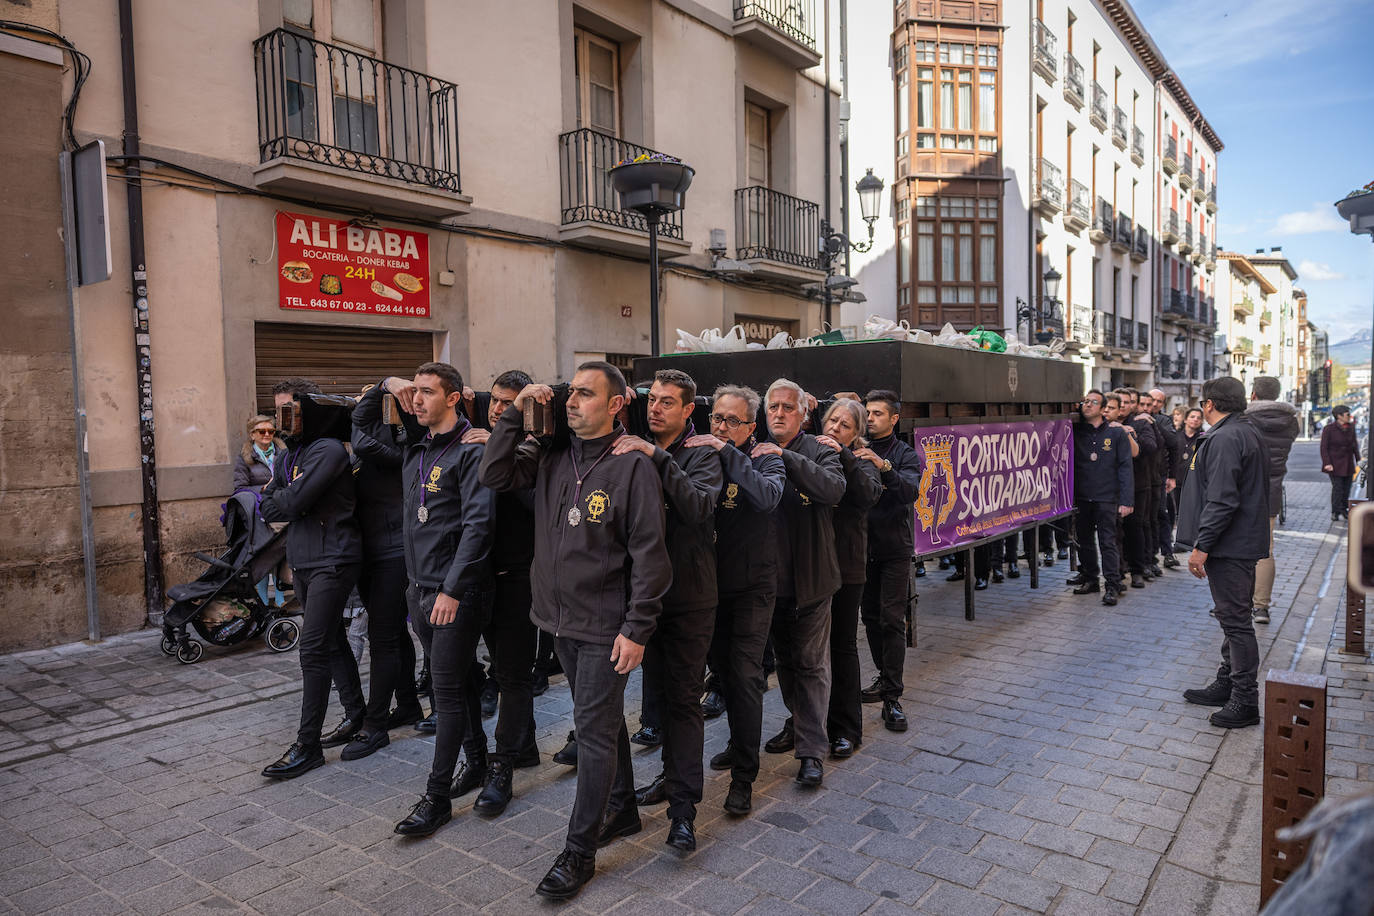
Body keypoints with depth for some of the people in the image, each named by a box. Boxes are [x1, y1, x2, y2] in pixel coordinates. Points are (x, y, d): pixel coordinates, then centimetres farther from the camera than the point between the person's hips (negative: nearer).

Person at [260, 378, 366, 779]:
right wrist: (288, 505, -9)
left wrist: (273, 500, 0)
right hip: (303, 562, 9)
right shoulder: (286, 455, 15)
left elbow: (293, 501, -20)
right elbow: (269, 508, 10)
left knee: (313, 648, -10)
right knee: (333, 641, 16)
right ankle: (356, 716, 29)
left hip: (333, 562, -9)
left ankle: (308, 745, -3)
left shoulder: (328, 450, -14)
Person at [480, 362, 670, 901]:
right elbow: (495, 476, 1)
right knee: (603, 720, 20)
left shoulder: (633, 466, -14)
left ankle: (579, 852, 16)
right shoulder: (552, 457, 6)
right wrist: (515, 414, -5)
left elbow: (648, 553, -15)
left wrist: (637, 629, -17)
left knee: (593, 730, 2)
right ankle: (622, 811, 39)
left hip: (606, 627, -6)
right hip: (561, 618, 7)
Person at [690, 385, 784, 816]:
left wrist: (727, 453, -29)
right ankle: (740, 743, 39)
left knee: (744, 675, -6)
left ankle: (744, 776, 5)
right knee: (722, 668, 17)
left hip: (752, 585, -4)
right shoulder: (699, 455, 5)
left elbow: (767, 497, -28)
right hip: (712, 582, 5)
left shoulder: (764, 460, -8)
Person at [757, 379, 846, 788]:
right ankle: (797, 724, 36)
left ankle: (811, 750, 8)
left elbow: (834, 488, -25)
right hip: (771, 575, 4)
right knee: (784, 659, 18)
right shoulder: (755, 452, 6)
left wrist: (786, 456, -30)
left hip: (810, 576, -4)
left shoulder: (819, 451, -6)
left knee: (811, 663, 1)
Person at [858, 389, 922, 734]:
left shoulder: (905, 454, -1)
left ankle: (892, 697, -3)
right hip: (863, 546, 4)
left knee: (892, 619, -7)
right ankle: (885, 677, 28)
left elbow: (910, 491, -19)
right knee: (870, 616, 11)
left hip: (894, 547, -4)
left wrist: (883, 467, -34)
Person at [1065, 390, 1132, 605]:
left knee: (1108, 541, -4)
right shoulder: (1075, 432, 7)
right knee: (1084, 540, 10)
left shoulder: (1116, 433, 1)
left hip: (1106, 497, -3)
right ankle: (1089, 579, 22)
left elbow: (1125, 468, -1)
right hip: (1081, 497, 3)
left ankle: (1112, 585, 1)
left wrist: (1126, 500, -8)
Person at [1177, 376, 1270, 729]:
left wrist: (1202, 546, -21)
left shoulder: (1225, 439, -19)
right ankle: (1227, 685, 29)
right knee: (1234, 617, 17)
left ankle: (1245, 701, 3)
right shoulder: (1249, 431, 16)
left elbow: (1221, 501, -26)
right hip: (1245, 541, 11)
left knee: (1235, 620, -4)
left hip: (1229, 545, -11)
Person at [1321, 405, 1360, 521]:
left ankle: (1344, 510, 21)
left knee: (1347, 488, 8)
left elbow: (1354, 444, 14)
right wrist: (1327, 463, -17)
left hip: (1348, 463, 5)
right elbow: (1324, 447, -10)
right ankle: (1335, 512, -2)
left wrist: (1358, 459, 10)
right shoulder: (1329, 429, -12)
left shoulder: (1350, 427, 3)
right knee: (1337, 488, -8)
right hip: (1335, 464, -5)